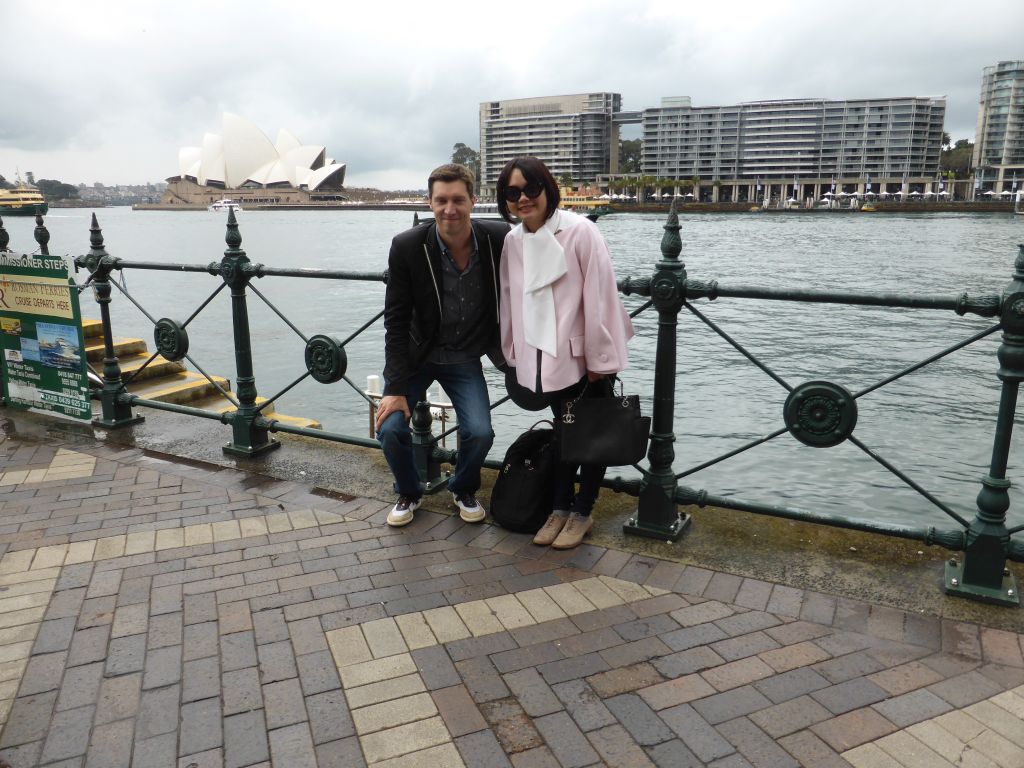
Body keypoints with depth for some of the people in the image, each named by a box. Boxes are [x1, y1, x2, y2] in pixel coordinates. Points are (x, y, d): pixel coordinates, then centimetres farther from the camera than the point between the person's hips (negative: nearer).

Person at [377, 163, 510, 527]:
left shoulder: (499, 239, -15)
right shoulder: (407, 247, -18)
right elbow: (396, 323, -14)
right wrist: (396, 388, -18)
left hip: (465, 359, 1)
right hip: (416, 355, 0)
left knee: (479, 433, -18)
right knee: (391, 428, -17)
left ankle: (464, 489, 17)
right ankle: (408, 492, 16)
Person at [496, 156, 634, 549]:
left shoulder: (580, 231, -17)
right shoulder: (512, 241, 1)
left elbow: (598, 297, -18)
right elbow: (510, 298, 7)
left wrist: (598, 359, -17)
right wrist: (514, 352, 9)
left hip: (585, 356, -4)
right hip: (546, 356, 5)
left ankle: (581, 512, 25)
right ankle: (560, 507, 29)